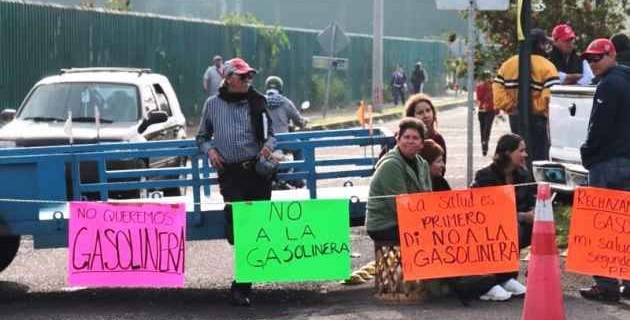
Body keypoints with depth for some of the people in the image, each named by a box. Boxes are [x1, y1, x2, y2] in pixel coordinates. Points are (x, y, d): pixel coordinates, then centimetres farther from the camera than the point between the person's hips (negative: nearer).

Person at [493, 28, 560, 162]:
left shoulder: (508, 64, 7)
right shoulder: (546, 66, -11)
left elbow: (497, 88, 0)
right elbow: (551, 93, -20)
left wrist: (509, 106, 2)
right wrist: (540, 107, -7)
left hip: (514, 116, 6)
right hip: (537, 118, -6)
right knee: (539, 155, -1)